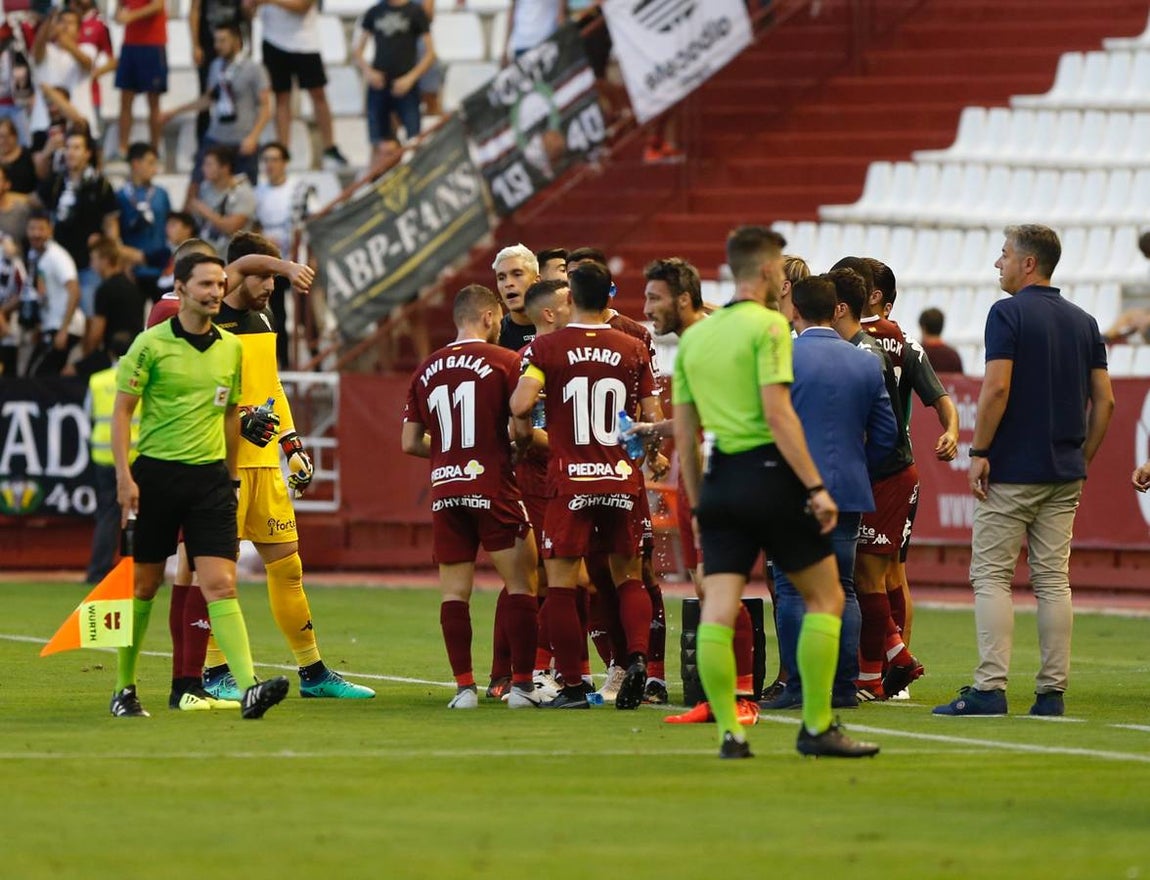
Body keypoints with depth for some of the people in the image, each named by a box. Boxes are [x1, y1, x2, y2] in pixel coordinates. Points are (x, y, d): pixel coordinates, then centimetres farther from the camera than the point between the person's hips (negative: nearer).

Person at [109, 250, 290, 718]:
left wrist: (230, 475, 20)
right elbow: (121, 410, -5)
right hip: (156, 474, -3)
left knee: (220, 584, -9)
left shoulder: (231, 348, 9)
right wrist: (124, 477, -13)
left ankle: (249, 688, -21)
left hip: (210, 476, 3)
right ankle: (124, 689, 21)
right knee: (144, 584, 6)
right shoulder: (151, 344, -5)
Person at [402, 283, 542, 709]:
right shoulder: (506, 362, -4)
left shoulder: (426, 370, 11)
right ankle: (522, 684, -1)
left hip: (445, 491, 4)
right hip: (494, 489, -4)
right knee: (521, 584, 3)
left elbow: (410, 442, 12)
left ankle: (464, 686, 1)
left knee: (454, 591, 5)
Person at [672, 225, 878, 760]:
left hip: (719, 478, 6)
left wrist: (698, 505, 22)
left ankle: (728, 732, -5)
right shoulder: (767, 326, -7)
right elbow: (778, 415, -16)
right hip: (769, 472, -6)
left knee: (717, 610, 0)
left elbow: (684, 435, 14)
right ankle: (817, 728, 3)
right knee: (825, 597, 5)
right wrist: (816, 487, -15)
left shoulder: (693, 338, 13)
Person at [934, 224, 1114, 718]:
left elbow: (996, 388, -17)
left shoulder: (1008, 314, -8)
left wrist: (979, 452, -11)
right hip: (1064, 473, 6)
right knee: (1053, 579, 6)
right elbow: (1104, 401, 10)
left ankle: (990, 687, -10)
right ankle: (1053, 692, 2)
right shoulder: (1083, 322, 11)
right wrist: (1083, 458, 17)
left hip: (1012, 471, -6)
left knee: (991, 576, -2)